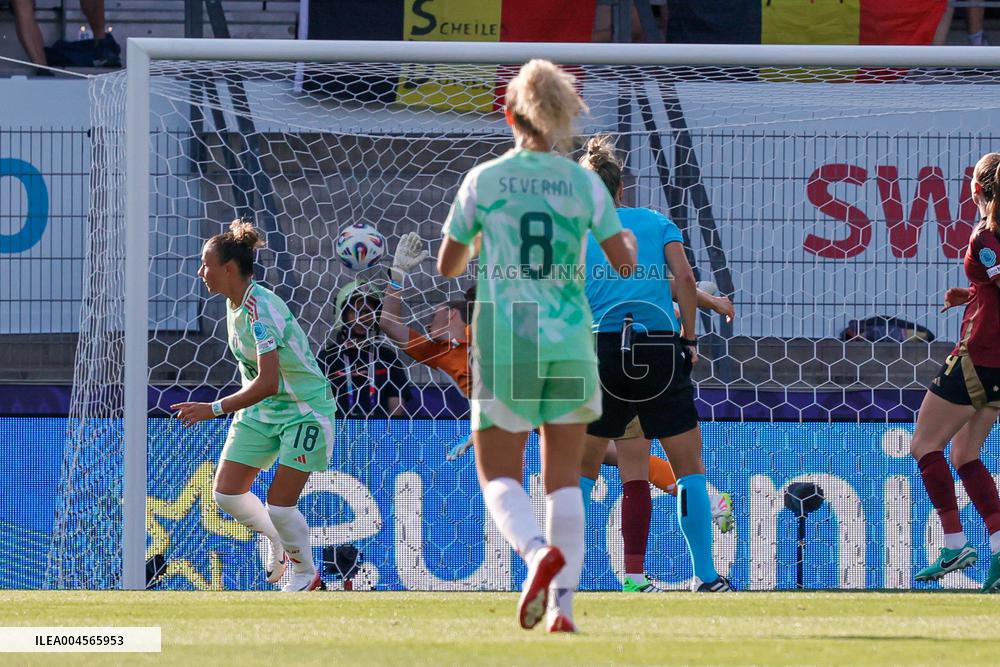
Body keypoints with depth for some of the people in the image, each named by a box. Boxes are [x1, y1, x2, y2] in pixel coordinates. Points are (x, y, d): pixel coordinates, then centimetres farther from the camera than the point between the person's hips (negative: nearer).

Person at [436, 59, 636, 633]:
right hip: (570, 343, 2)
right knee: (564, 477, 12)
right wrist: (631, 240, 24)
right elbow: (625, 263, 2)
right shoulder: (584, 183, 0)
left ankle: (538, 550, -25)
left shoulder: (483, 181, -2)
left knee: (498, 475, 6)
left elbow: (447, 267, 5)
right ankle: (562, 601, 1)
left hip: (505, 343, -2)